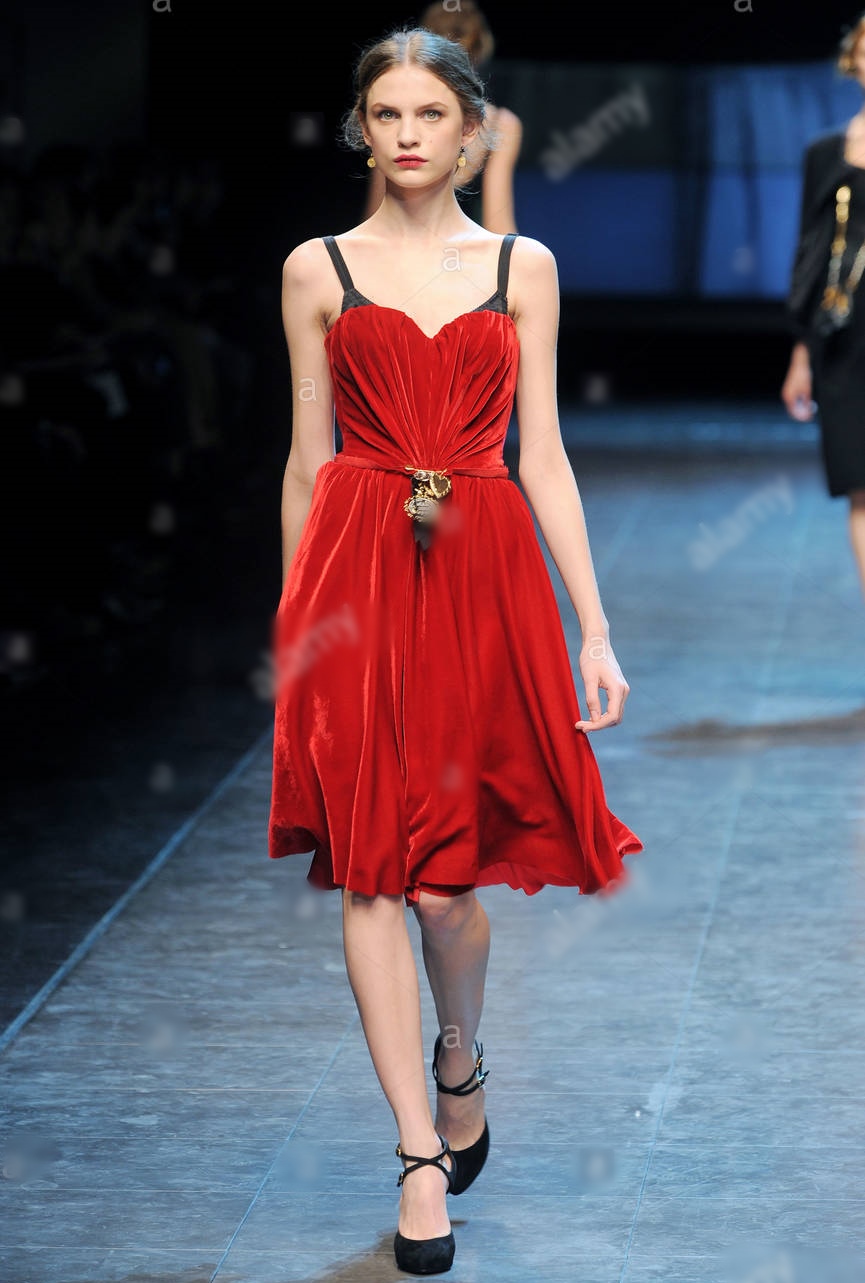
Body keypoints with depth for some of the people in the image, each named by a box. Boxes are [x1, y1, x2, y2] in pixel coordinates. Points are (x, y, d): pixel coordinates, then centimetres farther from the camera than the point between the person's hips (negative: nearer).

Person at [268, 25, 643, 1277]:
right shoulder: (318, 269, 7)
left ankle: (461, 1060, 33)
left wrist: (594, 626, 3)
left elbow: (543, 455, 7)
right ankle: (422, 1157, 3)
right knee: (373, 873, -4)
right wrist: (291, 630, 11)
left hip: (485, 579, 0)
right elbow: (308, 461, 10)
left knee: (448, 876, 2)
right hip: (357, 574, 0)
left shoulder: (523, 267, 8)